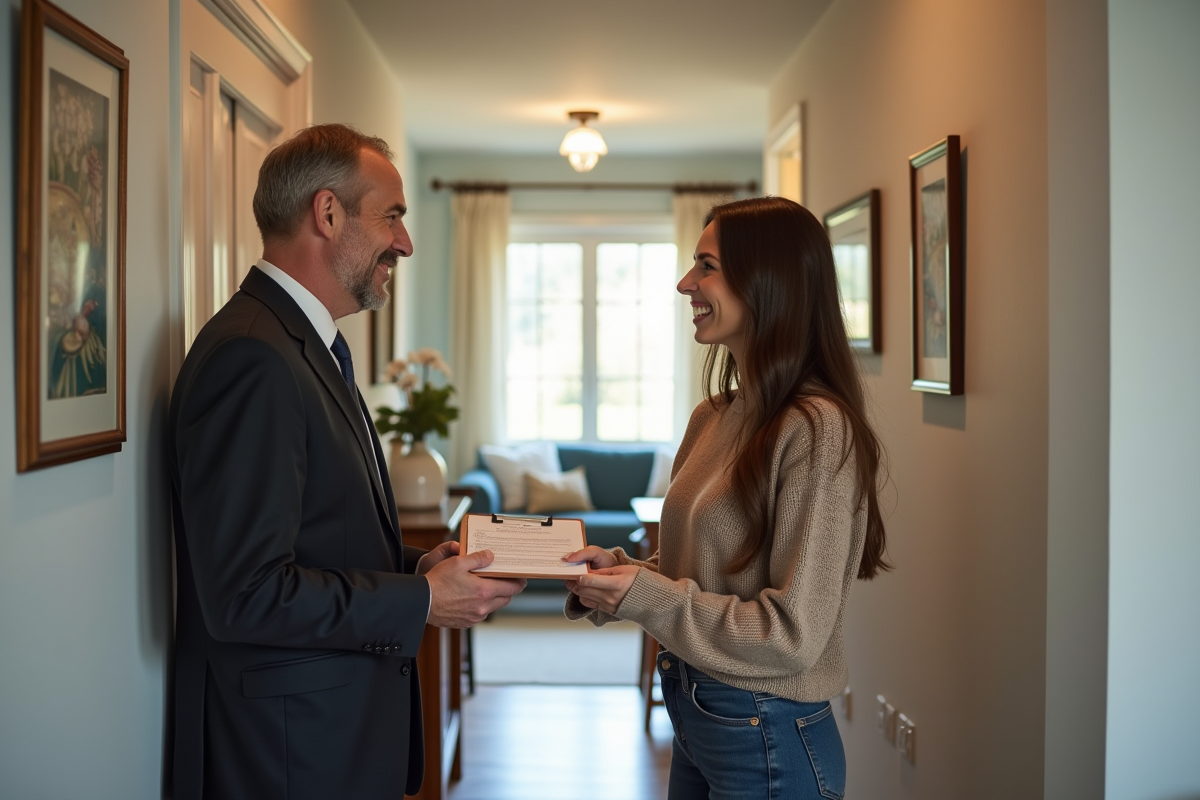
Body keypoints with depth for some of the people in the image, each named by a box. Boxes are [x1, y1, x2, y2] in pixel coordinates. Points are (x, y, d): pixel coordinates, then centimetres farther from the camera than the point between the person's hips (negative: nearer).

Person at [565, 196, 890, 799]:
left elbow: (793, 636, -22)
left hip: (767, 740, -8)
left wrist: (645, 596, -21)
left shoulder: (818, 430, -21)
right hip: (694, 718, 8)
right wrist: (618, 570, -5)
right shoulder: (712, 417, 5)